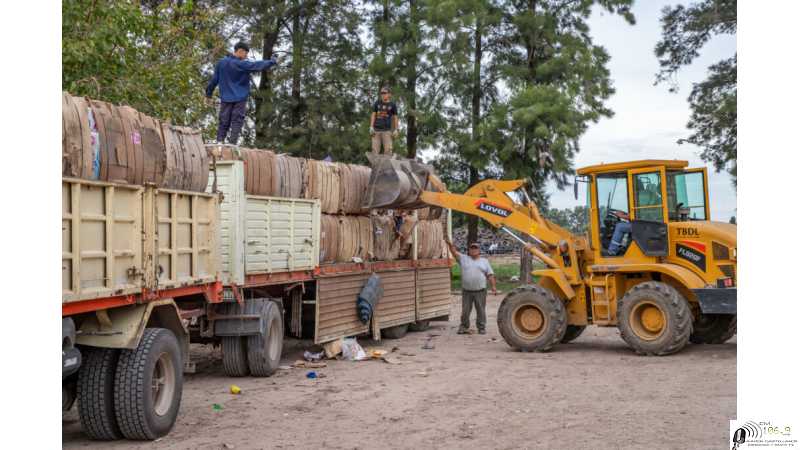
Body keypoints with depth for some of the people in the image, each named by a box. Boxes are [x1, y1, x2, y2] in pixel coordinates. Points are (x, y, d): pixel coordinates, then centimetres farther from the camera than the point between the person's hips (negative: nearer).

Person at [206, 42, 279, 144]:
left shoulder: (221, 63, 3)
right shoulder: (242, 65, -13)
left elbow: (214, 80, 8)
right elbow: (259, 65, -8)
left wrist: (208, 94, 16)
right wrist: (273, 61, 6)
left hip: (225, 98, 5)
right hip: (240, 98, -5)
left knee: (224, 121, 9)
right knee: (237, 121, 0)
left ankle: (219, 141, 1)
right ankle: (232, 143, -6)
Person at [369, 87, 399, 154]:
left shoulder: (392, 105, 5)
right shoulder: (377, 103, 9)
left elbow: (395, 118, 7)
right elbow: (373, 115, 9)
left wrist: (396, 130, -1)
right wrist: (371, 127, -1)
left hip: (386, 130, -2)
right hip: (376, 130, 2)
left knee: (388, 149, -10)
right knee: (375, 150, -3)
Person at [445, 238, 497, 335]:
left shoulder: (484, 261, 10)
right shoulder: (463, 259, 8)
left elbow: (490, 275, 7)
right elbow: (455, 252, -3)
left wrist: (494, 286, -2)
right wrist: (450, 244, -19)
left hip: (480, 291, 0)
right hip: (466, 291, 0)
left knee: (481, 310, 4)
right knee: (465, 311, 6)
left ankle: (481, 328, 13)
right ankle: (464, 327, 17)